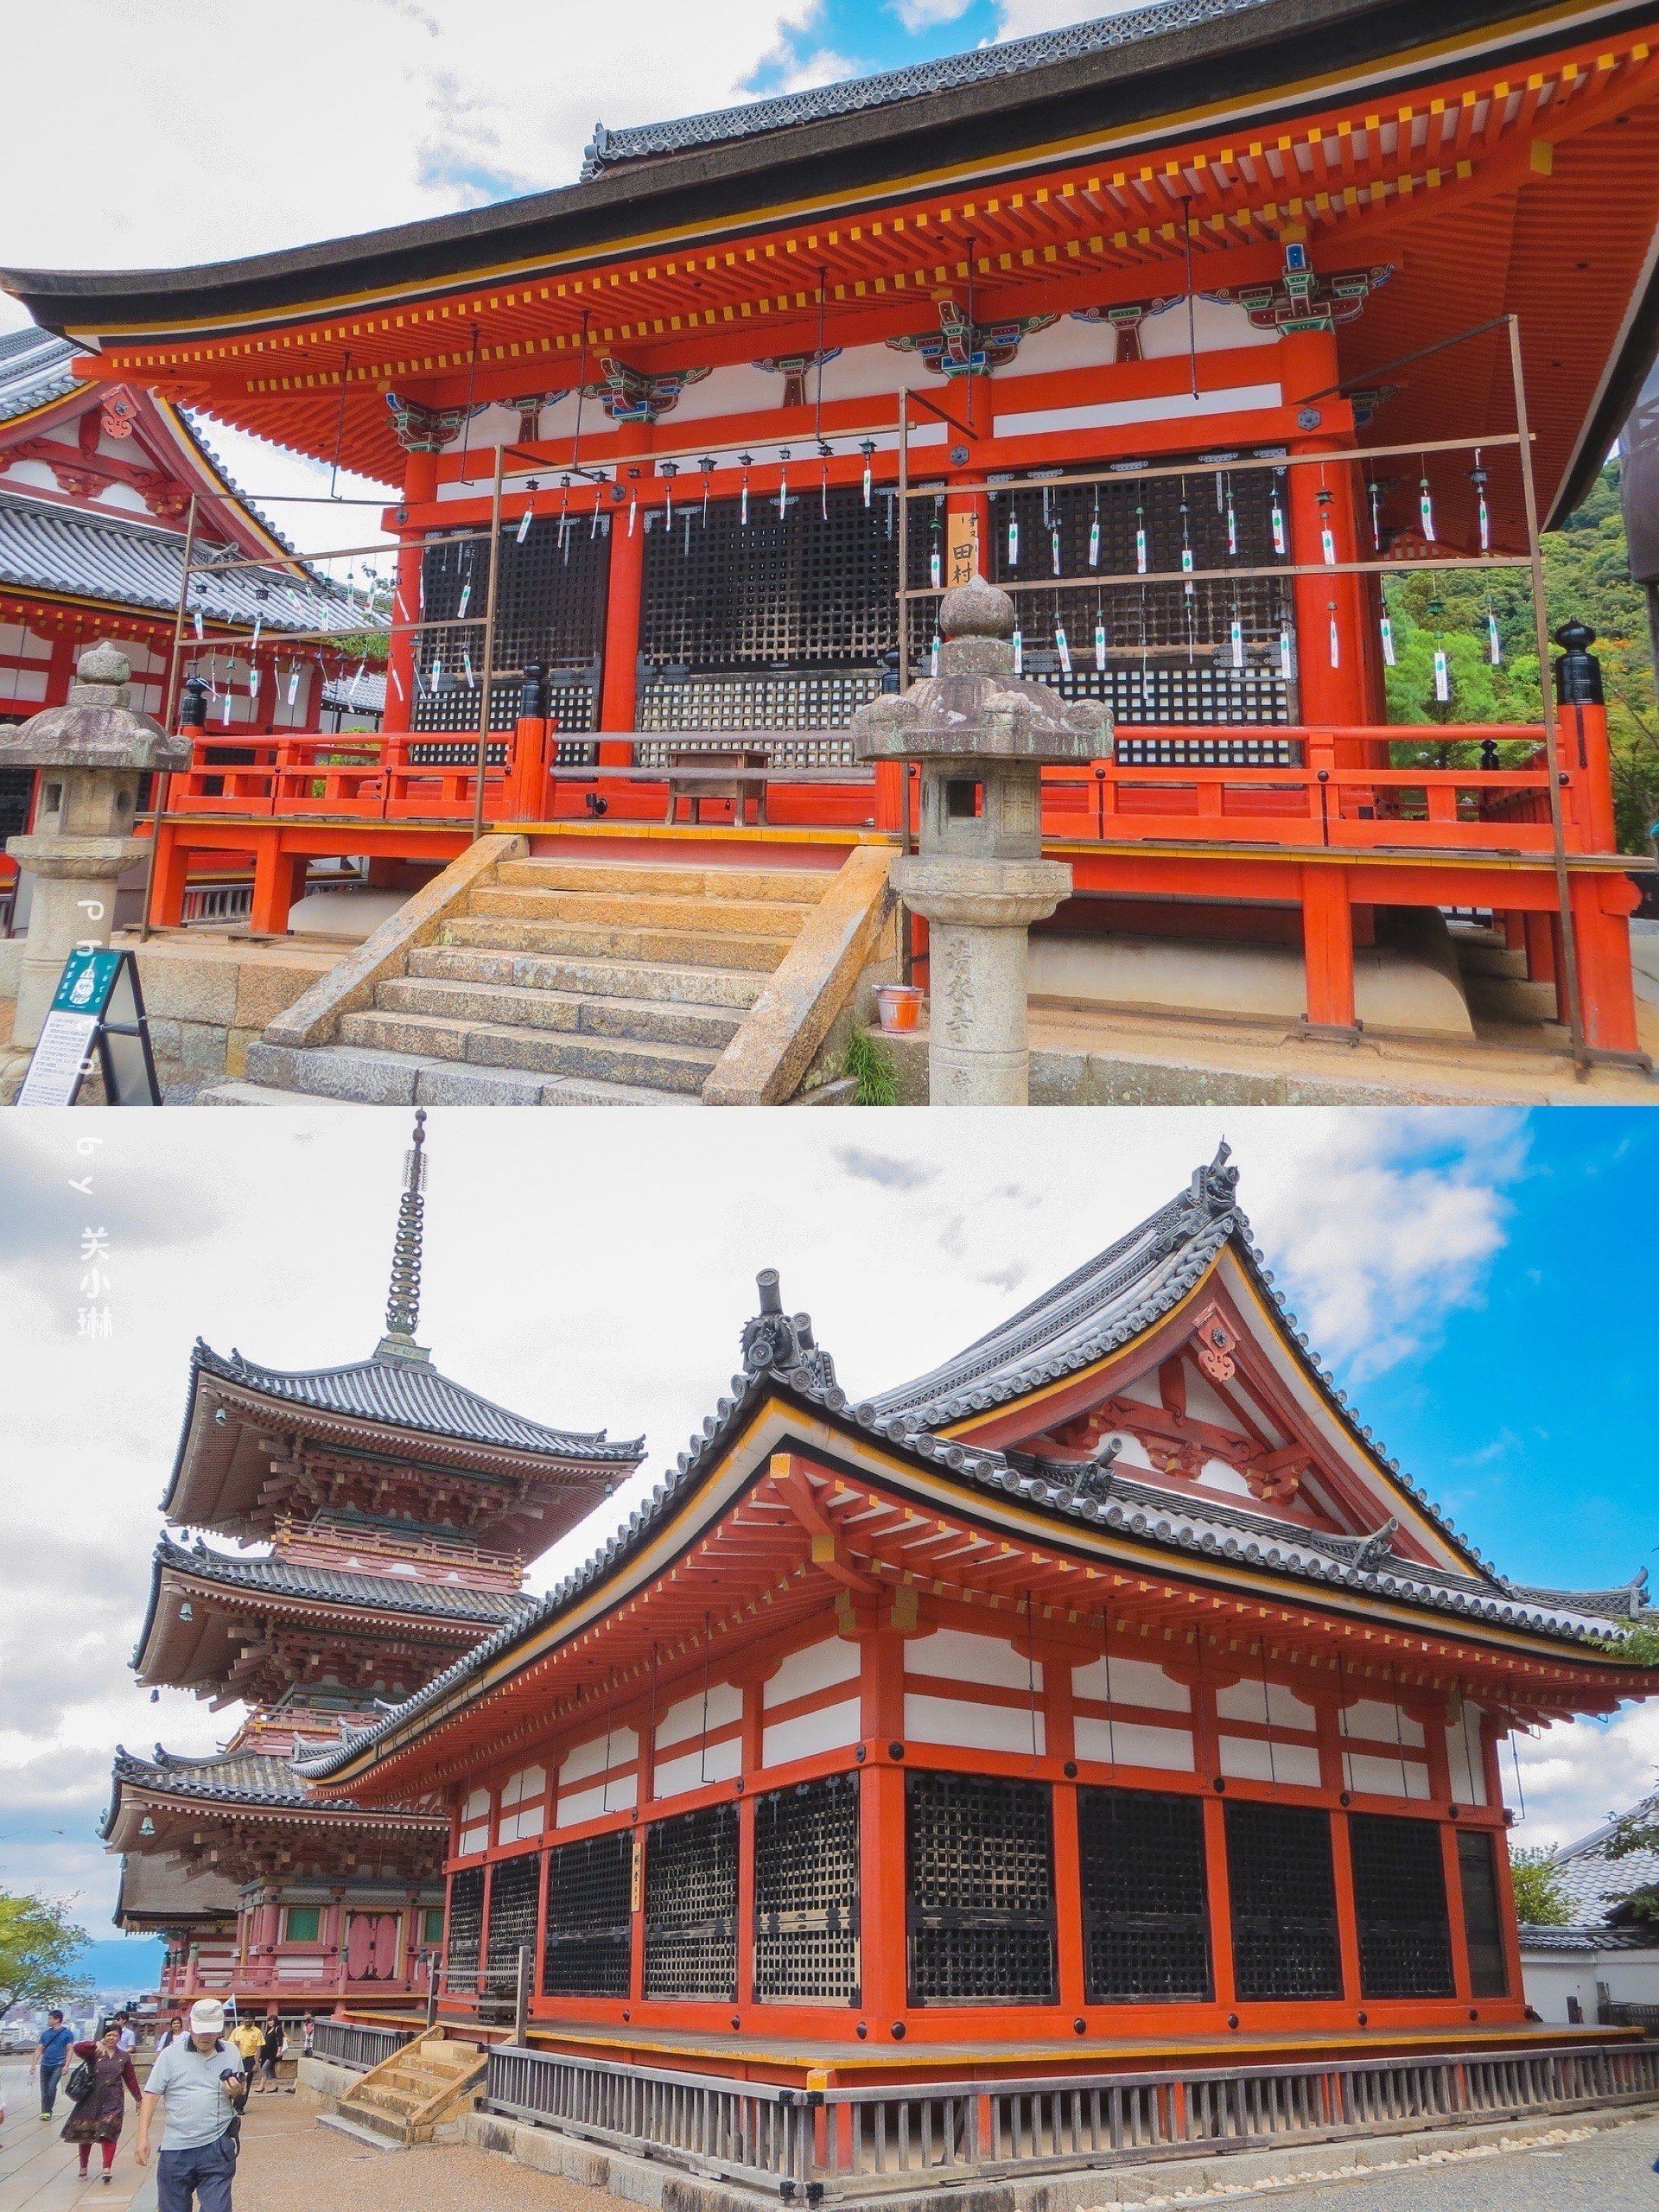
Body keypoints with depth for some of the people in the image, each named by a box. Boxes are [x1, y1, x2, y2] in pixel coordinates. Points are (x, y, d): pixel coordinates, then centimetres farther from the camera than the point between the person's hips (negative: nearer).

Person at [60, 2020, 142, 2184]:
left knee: (109, 2133, -11)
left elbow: (131, 2079, 15)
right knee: (85, 2134, 6)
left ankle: (107, 2169, -16)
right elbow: (77, 2048, -23)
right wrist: (96, 2045, -35)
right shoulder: (94, 2052, -2)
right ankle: (83, 2168, 25)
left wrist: (138, 2099, 18)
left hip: (113, 2102, 1)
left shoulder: (123, 2057, 8)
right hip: (91, 2100, 0)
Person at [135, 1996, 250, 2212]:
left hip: (217, 2148, 0)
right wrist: (142, 2136, -11)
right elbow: (151, 2096, -2)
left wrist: (237, 2093, -7)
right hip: (175, 2149, 0)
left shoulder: (231, 2055, 6)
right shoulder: (170, 2055, -1)